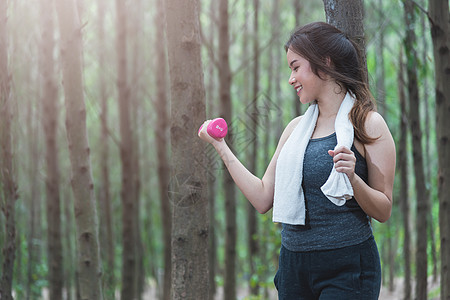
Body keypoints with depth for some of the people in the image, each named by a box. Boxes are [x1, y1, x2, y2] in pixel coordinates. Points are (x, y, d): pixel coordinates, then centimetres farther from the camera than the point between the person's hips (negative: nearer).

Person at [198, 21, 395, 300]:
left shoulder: (368, 124, -5)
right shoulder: (296, 128, 10)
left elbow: (383, 211, -6)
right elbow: (263, 199, 8)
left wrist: (353, 179, -24)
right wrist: (221, 146, 11)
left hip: (347, 268, -5)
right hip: (293, 265, 5)